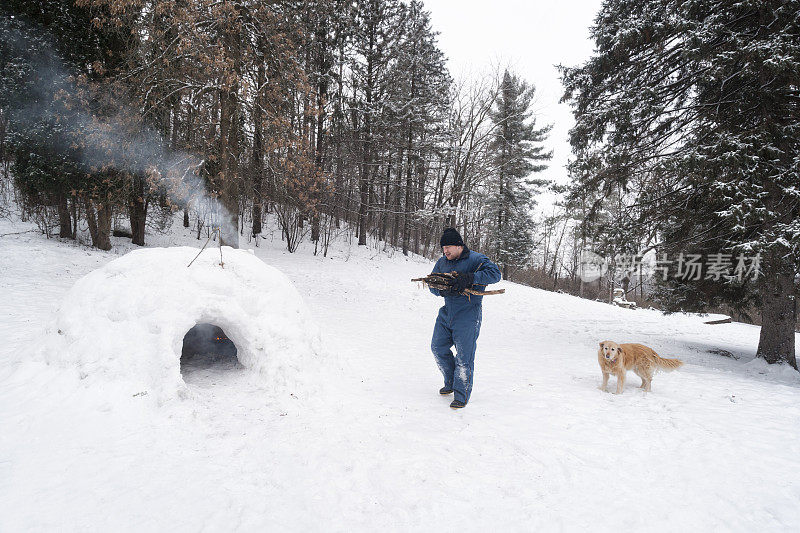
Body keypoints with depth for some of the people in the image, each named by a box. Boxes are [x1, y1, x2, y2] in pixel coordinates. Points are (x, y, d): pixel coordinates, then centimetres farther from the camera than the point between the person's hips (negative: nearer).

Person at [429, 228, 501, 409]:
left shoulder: (476, 259, -10)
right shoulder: (442, 262, 8)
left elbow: (495, 273, -23)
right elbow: (432, 284, 6)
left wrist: (469, 278, -33)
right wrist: (443, 290, -18)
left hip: (468, 316, -6)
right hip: (446, 313, 7)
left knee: (463, 357, -4)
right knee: (438, 347, 10)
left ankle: (462, 394, 11)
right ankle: (451, 382, 32)